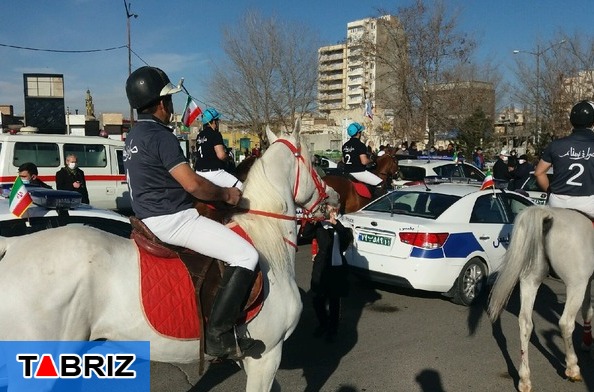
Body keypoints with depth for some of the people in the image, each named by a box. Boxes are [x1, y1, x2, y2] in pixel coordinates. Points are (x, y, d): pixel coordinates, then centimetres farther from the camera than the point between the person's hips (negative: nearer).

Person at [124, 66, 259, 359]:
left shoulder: (135, 136, 15)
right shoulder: (160, 136, -17)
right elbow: (193, 184, -23)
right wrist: (226, 194, -6)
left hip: (151, 219, 11)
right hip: (173, 220, -11)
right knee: (246, 256, -14)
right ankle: (218, 334, -16)